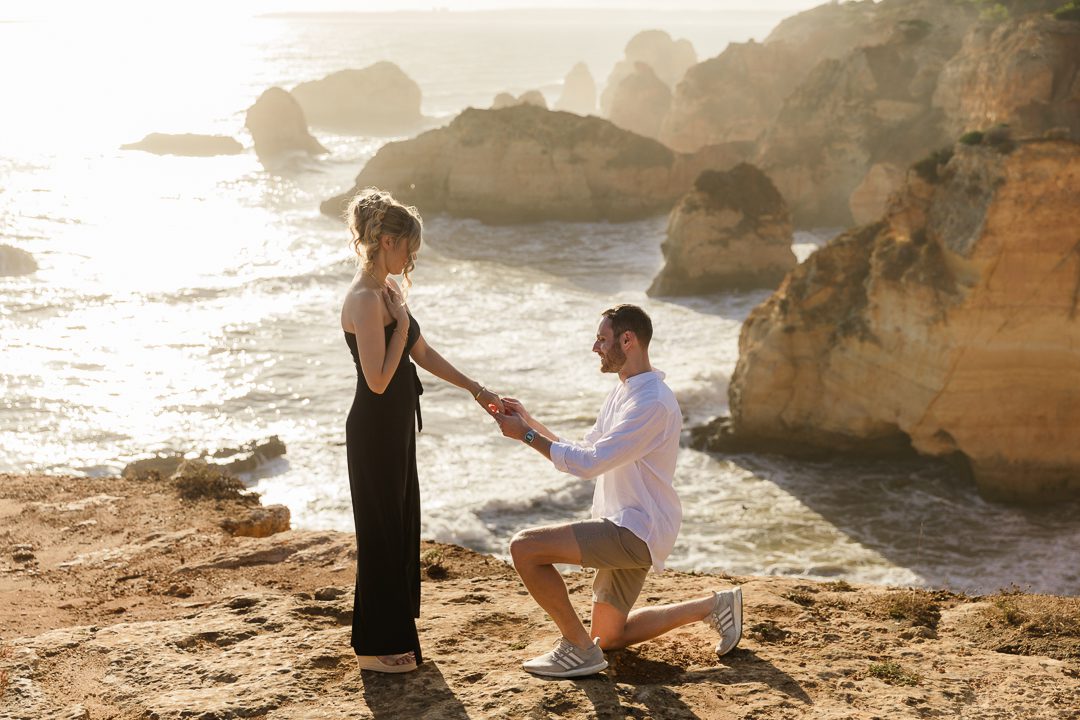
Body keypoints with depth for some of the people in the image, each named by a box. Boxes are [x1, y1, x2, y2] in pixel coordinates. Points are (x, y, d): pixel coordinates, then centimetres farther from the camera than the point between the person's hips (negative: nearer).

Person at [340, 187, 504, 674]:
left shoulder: (389, 292, 9)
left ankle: (393, 635, 31)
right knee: (382, 533, 1)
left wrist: (475, 388, 17)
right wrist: (401, 324, -19)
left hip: (396, 426, 10)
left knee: (401, 527, 18)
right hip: (375, 430, -10)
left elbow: (423, 353, 18)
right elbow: (378, 379, -24)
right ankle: (374, 647, 13)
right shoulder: (364, 299, -21)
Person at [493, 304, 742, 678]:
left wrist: (526, 435, -18)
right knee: (609, 637, 20)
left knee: (524, 547, -20)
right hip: (627, 532, 10)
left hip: (637, 531, -10)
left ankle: (578, 647, -9)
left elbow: (590, 463, -25)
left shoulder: (653, 402, -21)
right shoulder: (622, 393, 12)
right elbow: (582, 452, 16)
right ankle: (712, 606, 24)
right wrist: (530, 422, 7)